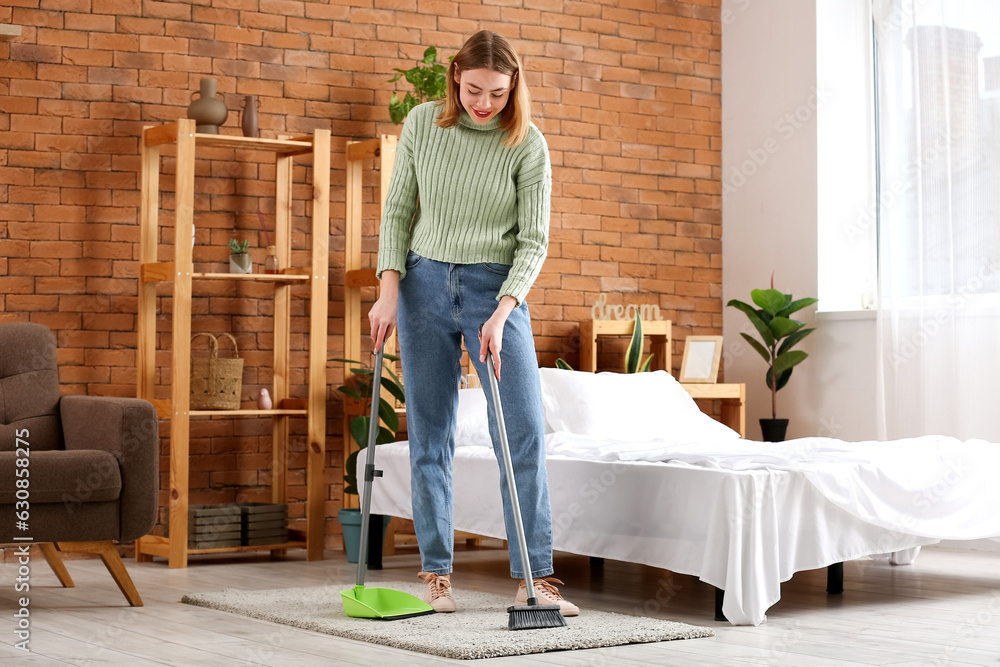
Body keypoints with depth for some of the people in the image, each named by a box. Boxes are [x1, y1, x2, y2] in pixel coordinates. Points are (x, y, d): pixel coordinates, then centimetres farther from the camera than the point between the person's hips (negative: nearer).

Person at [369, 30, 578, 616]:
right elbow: (399, 209, 7)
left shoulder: (528, 145, -7)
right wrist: (389, 290, -3)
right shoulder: (422, 124, 0)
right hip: (425, 286, 2)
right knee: (431, 438, 3)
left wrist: (500, 315, -19)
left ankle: (535, 579, -4)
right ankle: (437, 574, 12)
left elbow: (534, 241, -7)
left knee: (525, 433, -9)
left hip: (497, 289, -2)